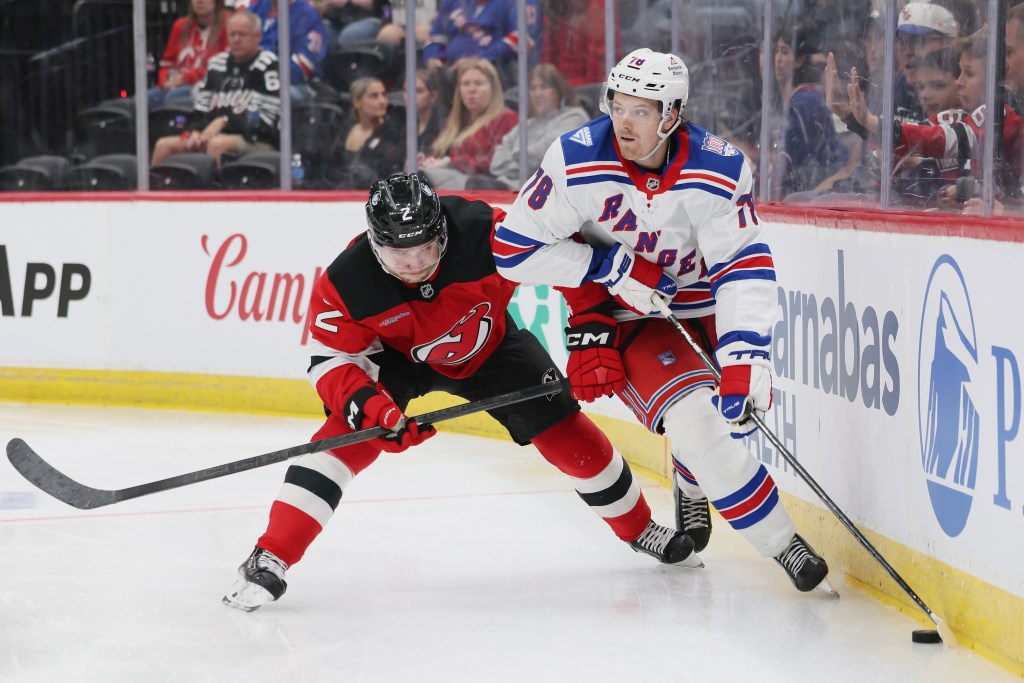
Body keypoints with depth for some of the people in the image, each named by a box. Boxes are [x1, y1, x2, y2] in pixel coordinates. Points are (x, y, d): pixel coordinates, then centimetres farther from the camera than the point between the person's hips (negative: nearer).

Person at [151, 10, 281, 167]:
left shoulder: (266, 65, -5)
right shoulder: (217, 63, 15)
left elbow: (265, 117, -11)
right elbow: (202, 109, 19)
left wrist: (225, 121, -15)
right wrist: (196, 131, -1)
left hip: (257, 141, -7)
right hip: (216, 135, 7)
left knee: (217, 144, -36)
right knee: (164, 145, -6)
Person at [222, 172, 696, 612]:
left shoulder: (485, 234, -37)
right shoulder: (346, 283, -33)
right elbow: (332, 360, -24)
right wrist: (369, 405, -43)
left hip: (489, 345, 1)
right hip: (397, 355, -1)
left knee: (565, 431, -4)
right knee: (351, 430, -25)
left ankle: (638, 528, 23)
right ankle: (270, 560, -22)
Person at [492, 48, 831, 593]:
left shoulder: (719, 170, -20)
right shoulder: (577, 161, -23)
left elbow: (744, 266, -20)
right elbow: (514, 249, -18)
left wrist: (744, 356, -32)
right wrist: (612, 266, -24)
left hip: (699, 306, 3)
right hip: (620, 316, -3)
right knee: (694, 423, -21)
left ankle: (692, 484, 47)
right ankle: (783, 544, -11)